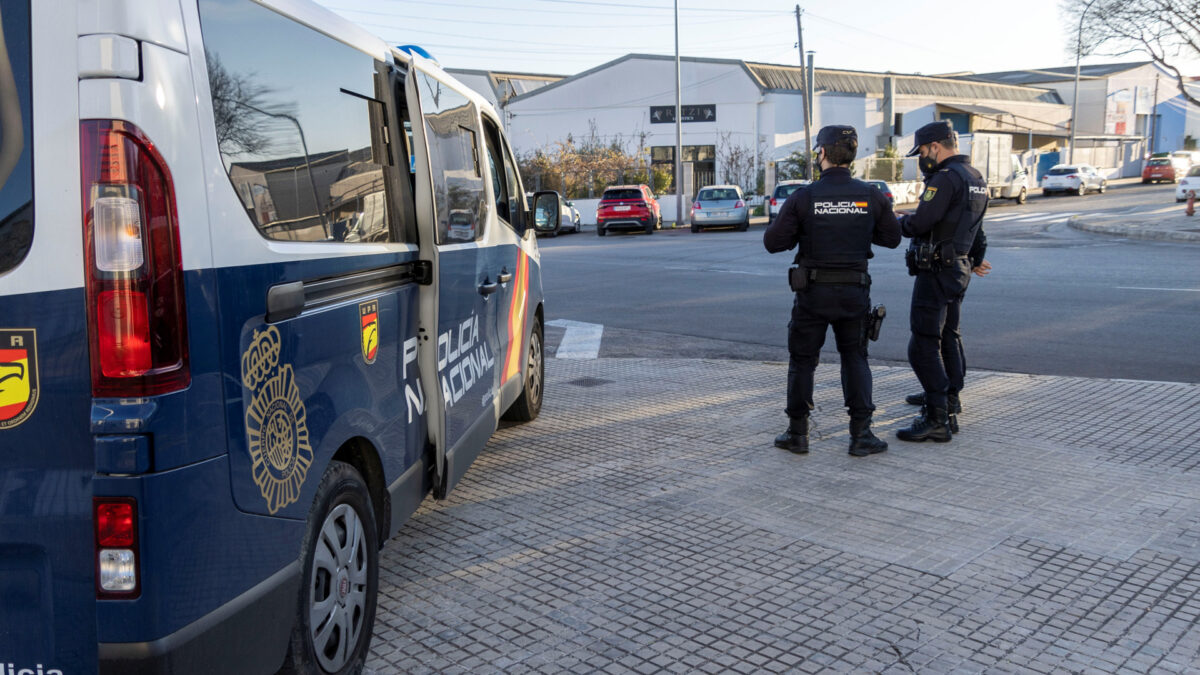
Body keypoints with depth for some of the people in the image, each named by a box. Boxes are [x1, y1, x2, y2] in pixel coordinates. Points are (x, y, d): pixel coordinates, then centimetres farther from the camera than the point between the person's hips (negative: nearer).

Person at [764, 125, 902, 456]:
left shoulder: (803, 197, -10)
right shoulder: (871, 196, -2)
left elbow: (772, 242, -9)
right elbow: (892, 238, 8)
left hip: (813, 292, -2)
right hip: (855, 292, 2)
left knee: (802, 360, 11)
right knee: (855, 359, 14)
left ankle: (797, 434, 16)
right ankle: (861, 435, 9)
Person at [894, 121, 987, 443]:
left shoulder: (947, 178, -17)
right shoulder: (977, 178, 15)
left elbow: (921, 222, -21)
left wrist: (898, 221, -4)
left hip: (936, 270, -10)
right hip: (960, 268, 10)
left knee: (923, 345, -9)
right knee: (948, 338, 18)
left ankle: (936, 419, -9)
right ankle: (950, 405, 26)